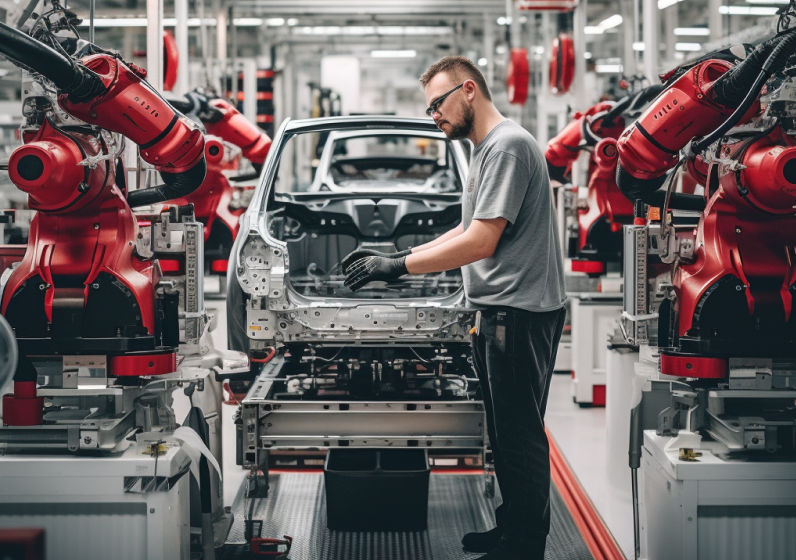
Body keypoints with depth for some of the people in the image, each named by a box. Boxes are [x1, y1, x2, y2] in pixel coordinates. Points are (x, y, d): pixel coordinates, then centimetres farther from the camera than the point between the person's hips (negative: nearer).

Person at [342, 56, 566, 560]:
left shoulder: (509, 145, -14)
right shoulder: (487, 149, 19)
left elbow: (480, 243, -20)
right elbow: (467, 234, 24)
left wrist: (400, 266, -15)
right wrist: (393, 255, 17)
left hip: (521, 311, -11)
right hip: (500, 311, 11)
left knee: (520, 436, -4)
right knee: (507, 433, 17)